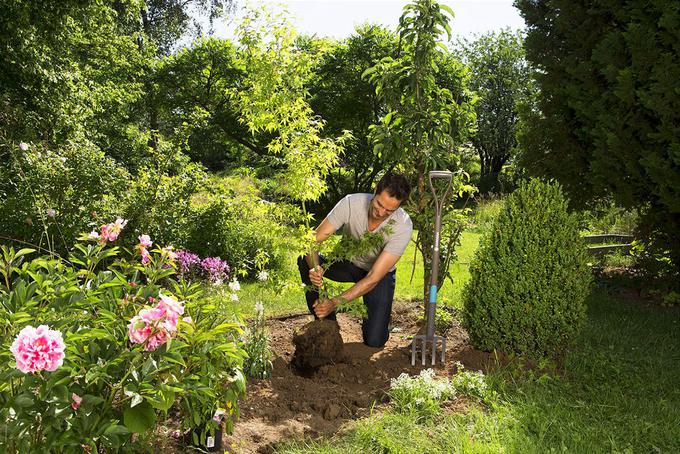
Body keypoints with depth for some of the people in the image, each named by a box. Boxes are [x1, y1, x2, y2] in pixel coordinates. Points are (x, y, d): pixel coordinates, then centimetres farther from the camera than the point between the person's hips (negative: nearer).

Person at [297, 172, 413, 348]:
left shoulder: (403, 226, -32)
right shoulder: (351, 203, -28)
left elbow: (374, 278, -33)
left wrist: (335, 302, -41)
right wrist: (314, 268, -47)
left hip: (380, 273, -2)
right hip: (349, 262, 2)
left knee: (374, 341, -16)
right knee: (304, 261, -26)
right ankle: (327, 322, -8)